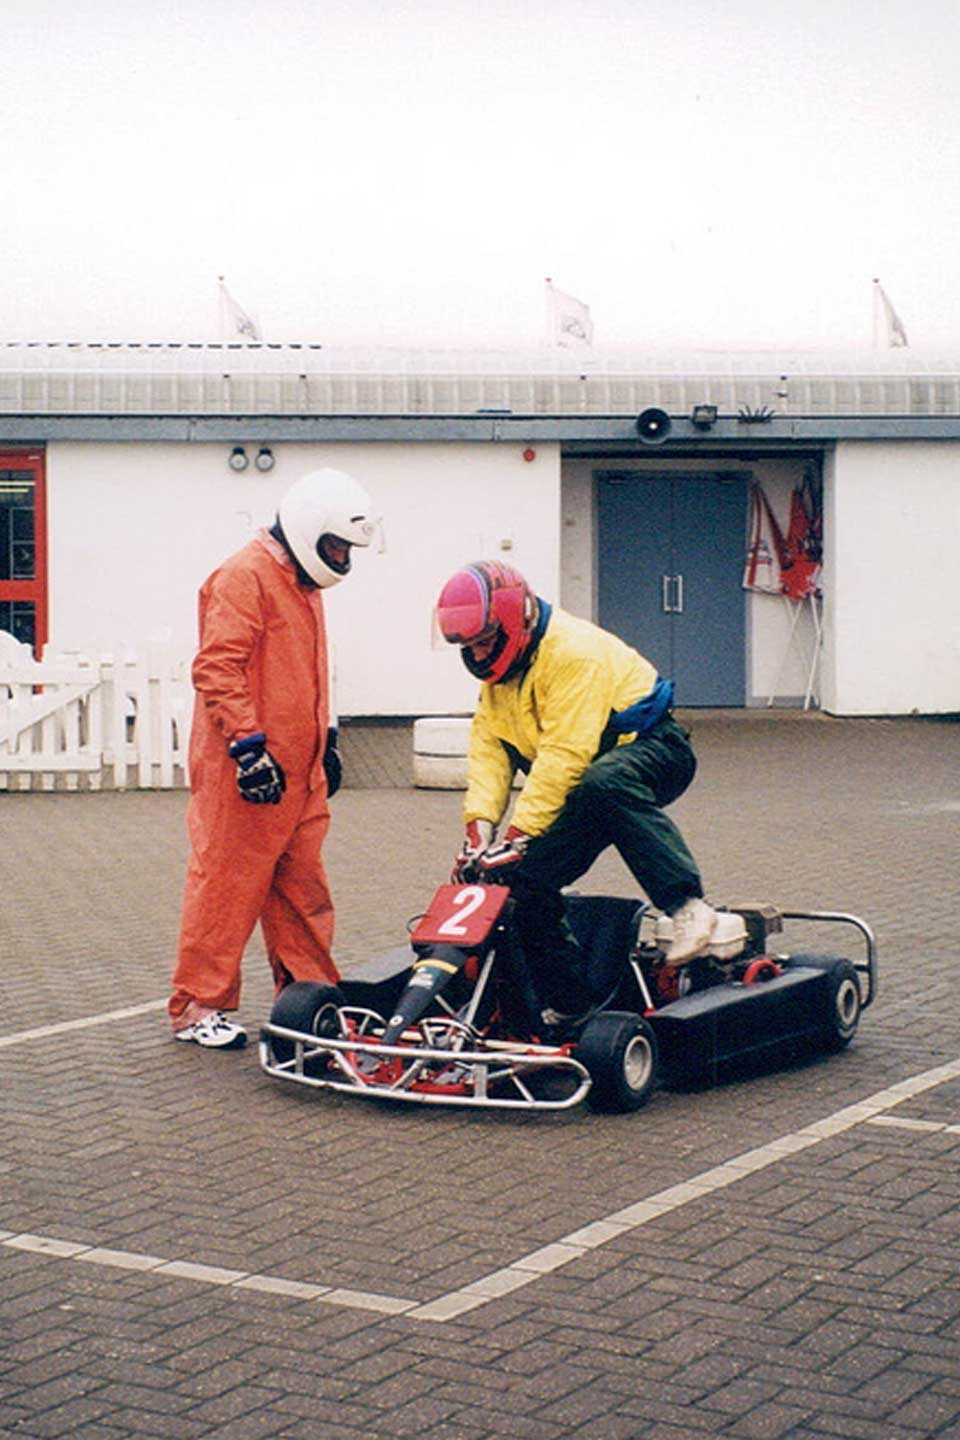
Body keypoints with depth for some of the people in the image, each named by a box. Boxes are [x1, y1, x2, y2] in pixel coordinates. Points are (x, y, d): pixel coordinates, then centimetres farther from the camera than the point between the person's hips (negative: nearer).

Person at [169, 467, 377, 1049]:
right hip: (248, 772, -9)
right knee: (226, 885, -4)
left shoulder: (304, 585, 19)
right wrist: (248, 745, -23)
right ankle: (197, 1007, 3)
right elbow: (217, 668, -20)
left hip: (298, 772, 9)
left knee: (303, 887, 12)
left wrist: (326, 739, 27)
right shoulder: (244, 577, -12)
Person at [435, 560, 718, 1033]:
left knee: (604, 784, -42)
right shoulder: (500, 669, 6)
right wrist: (479, 826, -16)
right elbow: (488, 749, -1)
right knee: (524, 875, -7)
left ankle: (689, 908, -43)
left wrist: (518, 836, -33)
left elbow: (564, 757, -30)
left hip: (650, 750, -8)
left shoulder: (572, 653, -24)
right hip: (581, 781, 8)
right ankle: (568, 1004, 6)